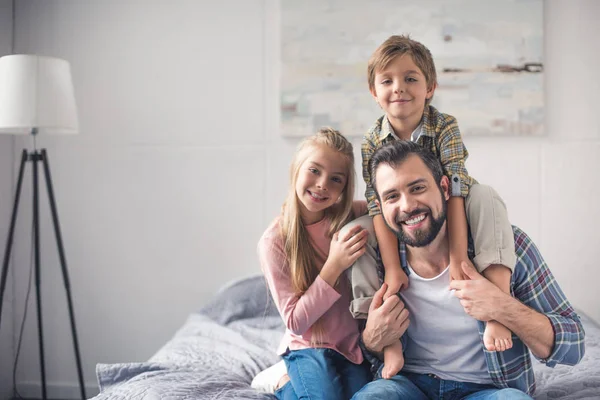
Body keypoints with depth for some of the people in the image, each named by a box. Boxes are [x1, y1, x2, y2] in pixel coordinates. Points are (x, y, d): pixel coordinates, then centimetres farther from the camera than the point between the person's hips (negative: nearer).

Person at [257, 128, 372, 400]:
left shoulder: (351, 215, -7)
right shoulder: (274, 242, -15)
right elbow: (295, 322, -14)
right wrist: (334, 265, -26)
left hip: (355, 344, 3)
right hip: (309, 347, -3)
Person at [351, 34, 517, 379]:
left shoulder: (445, 127, -20)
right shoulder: (373, 141, -15)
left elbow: (456, 189, -30)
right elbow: (379, 204, -23)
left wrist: (458, 257, -39)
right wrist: (392, 268, -33)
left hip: (450, 214, -2)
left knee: (485, 196, -31)